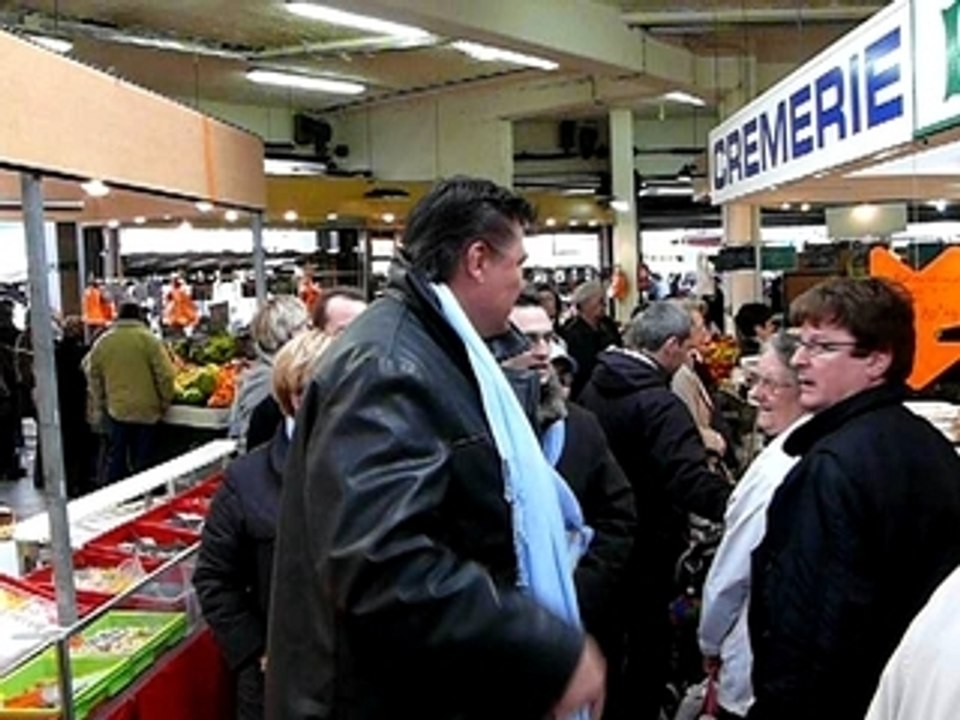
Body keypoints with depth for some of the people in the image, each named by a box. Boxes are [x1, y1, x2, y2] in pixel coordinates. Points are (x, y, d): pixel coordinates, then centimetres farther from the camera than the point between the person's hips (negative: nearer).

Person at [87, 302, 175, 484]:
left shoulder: (101, 342, 5)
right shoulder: (149, 339, -8)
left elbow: (93, 377, 10)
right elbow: (165, 375, -10)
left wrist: (99, 405, 21)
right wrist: (165, 402, 2)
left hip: (115, 410, 3)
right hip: (146, 410, -3)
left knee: (116, 458, 11)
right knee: (142, 460, 4)